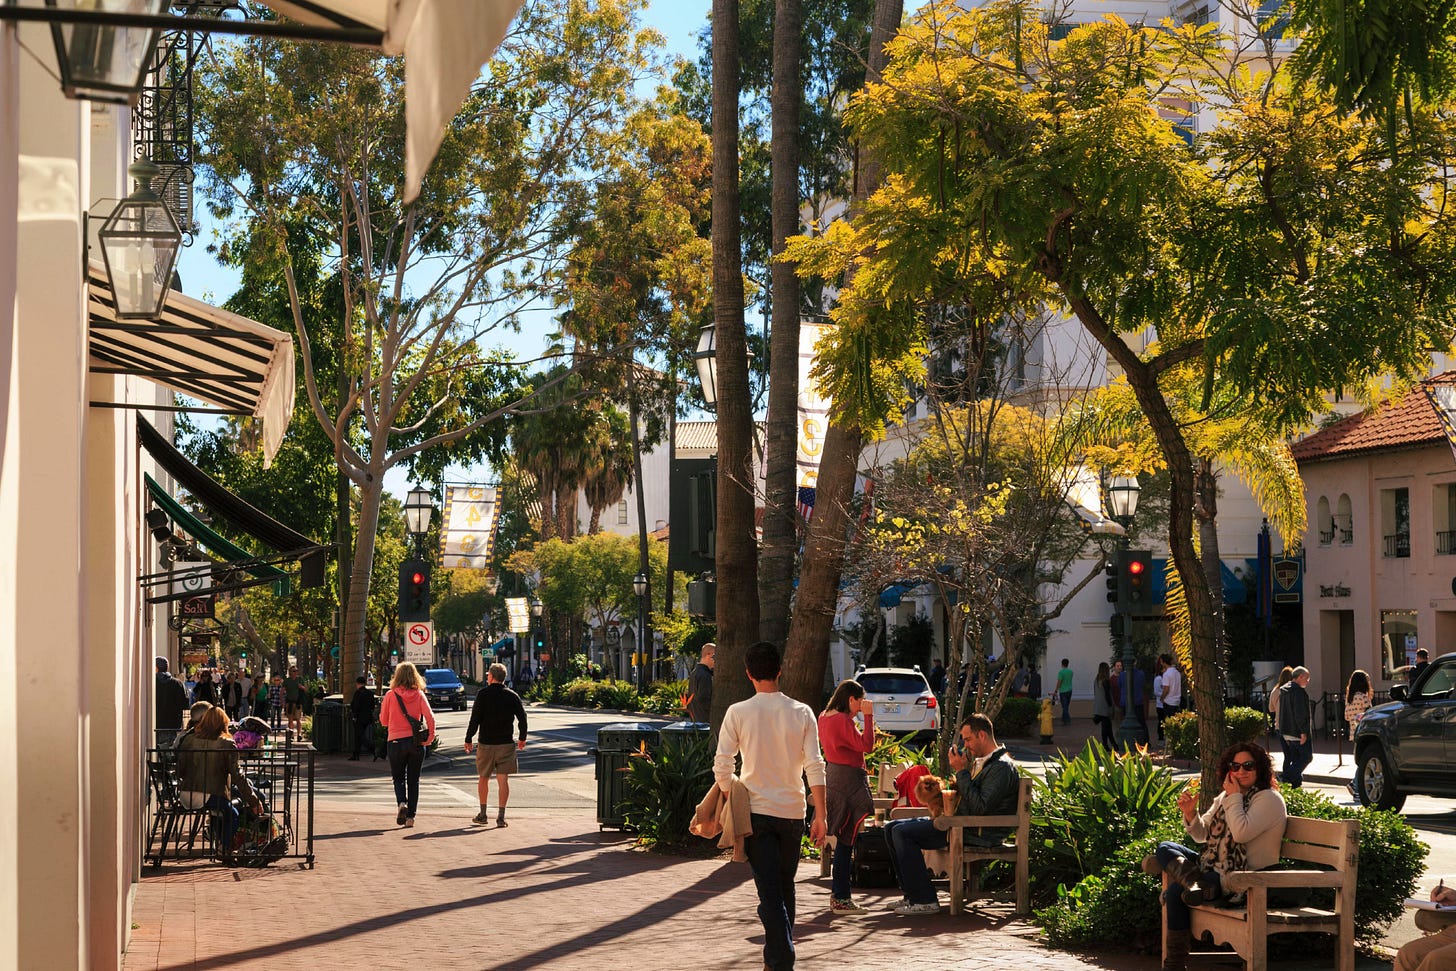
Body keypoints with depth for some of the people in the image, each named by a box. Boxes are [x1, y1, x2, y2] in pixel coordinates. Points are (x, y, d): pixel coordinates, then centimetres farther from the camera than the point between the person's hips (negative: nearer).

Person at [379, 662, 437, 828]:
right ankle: (410, 816, 8)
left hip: (396, 741, -1)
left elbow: (383, 721, 2)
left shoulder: (390, 695, -5)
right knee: (413, 780, 11)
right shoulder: (419, 695, -3)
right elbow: (430, 717, -11)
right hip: (416, 742, 1)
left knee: (398, 778, 14)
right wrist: (430, 737, -2)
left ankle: (402, 803, -13)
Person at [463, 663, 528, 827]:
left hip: (486, 743, -1)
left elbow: (475, 719, -10)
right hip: (506, 743, 1)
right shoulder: (512, 696, 1)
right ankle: (501, 816, -5)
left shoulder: (483, 694, -6)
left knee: (483, 779, 14)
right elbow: (522, 718, 3)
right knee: (503, 780, 0)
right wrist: (522, 738, 17)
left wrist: (468, 739, -3)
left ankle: (482, 815, 19)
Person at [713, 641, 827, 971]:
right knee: (785, 888, 18)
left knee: (769, 892, -3)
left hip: (756, 810, -2)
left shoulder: (738, 713, -5)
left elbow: (722, 766, -7)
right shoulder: (801, 713, -2)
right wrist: (821, 816, -2)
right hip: (792, 811, 2)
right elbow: (815, 767, -5)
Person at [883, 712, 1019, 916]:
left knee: (902, 832, -20)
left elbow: (981, 807, -24)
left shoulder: (1002, 767, -14)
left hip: (976, 833, -11)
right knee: (891, 828, 8)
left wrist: (962, 772, -19)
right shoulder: (978, 761, 18)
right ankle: (912, 895, 6)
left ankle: (925, 900, -18)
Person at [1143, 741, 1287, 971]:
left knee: (1177, 891, -24)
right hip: (1214, 866, 9)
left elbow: (1241, 833, -26)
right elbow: (1202, 835, 16)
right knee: (1165, 848, -4)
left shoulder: (1269, 799, -9)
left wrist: (1234, 797, -15)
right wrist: (1190, 814, -5)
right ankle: (1195, 882, -31)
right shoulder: (1225, 797, 16)